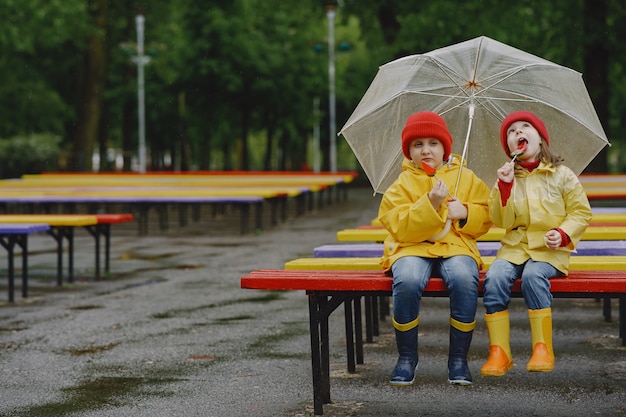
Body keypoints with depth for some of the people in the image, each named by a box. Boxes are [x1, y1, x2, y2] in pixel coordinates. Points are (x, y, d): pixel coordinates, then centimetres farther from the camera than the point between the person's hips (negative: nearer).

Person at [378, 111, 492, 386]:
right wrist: (431, 204, -18)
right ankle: (407, 358, -15)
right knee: (407, 281, -35)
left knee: (464, 279, -34)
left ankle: (458, 359, -19)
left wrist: (465, 212, -8)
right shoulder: (402, 185, 6)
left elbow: (486, 217, 13)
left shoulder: (465, 178, 13)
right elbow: (401, 228, -7)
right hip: (412, 249, -1)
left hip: (456, 247, 1)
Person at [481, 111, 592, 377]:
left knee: (533, 274, -35)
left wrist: (563, 234, -12)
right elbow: (501, 221, 3)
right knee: (495, 276, -28)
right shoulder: (508, 177, 11)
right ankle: (499, 352, -23)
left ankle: (543, 348, -26)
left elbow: (581, 212, 5)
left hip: (550, 249, -3)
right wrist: (504, 186, -9)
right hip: (515, 247, 3)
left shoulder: (561, 175, 5)